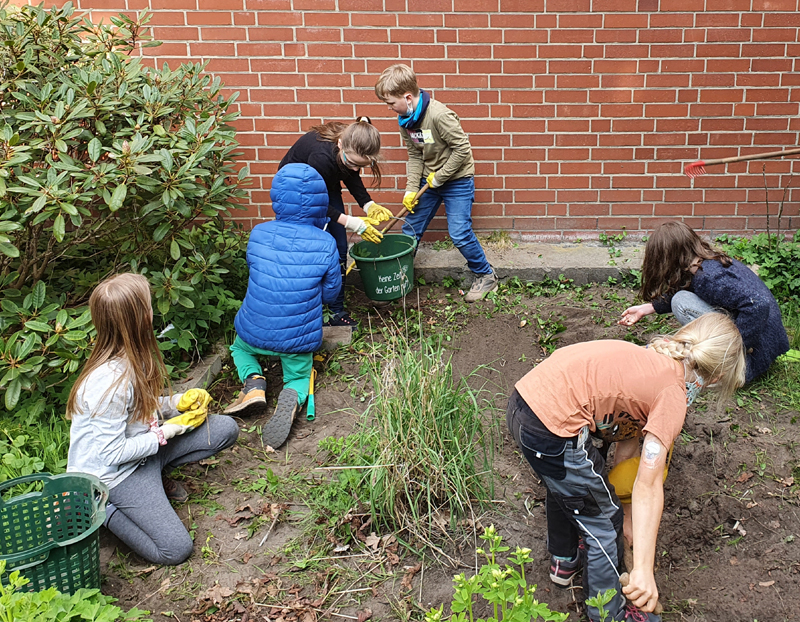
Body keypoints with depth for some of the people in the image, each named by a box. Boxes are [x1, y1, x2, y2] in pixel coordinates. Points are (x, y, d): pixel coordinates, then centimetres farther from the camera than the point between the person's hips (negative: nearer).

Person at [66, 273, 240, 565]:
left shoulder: (131, 357, -5)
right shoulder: (110, 382, -32)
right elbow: (111, 453, -25)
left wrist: (173, 402, -6)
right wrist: (164, 433, -18)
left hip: (143, 447, 8)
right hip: (113, 472, -8)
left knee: (225, 429, 0)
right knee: (175, 550, -15)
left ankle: (153, 478, 7)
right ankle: (100, 509, 1)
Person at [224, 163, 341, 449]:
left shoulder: (258, 234, -8)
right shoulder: (325, 244, -15)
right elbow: (331, 293, -3)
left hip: (256, 331, 1)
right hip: (299, 337, -1)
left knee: (240, 348, 35)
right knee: (299, 376, 28)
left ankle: (253, 381, 4)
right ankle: (291, 397, -9)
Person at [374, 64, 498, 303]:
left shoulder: (439, 115, -28)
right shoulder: (406, 119, -3)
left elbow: (462, 148, -24)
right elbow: (415, 155, 4)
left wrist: (439, 177, -17)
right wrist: (411, 188, -6)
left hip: (457, 179, -7)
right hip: (430, 180, 7)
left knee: (460, 234, -10)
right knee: (410, 229, 10)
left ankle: (486, 276, 10)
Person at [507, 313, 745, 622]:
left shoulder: (652, 357, 16)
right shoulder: (673, 394, -9)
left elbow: (630, 431, 22)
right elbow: (649, 484, -14)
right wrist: (643, 569, -14)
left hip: (521, 402, 9)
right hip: (550, 432, -9)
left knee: (563, 486, 36)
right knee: (603, 521, 13)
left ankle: (563, 560, 62)